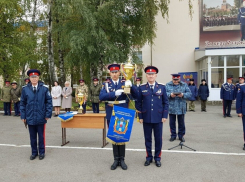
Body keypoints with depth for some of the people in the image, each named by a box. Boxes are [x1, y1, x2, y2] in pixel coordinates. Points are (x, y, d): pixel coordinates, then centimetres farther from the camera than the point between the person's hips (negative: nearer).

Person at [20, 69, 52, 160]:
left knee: (41, 136, 11)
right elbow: (22, 103, 6)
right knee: (32, 137, 12)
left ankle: (42, 152, 26)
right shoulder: (25, 89, 1)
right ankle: (34, 152, 28)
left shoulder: (44, 88, -4)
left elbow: (49, 102, -2)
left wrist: (48, 115, -6)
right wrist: (23, 116, 2)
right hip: (30, 118, 2)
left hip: (41, 118, -1)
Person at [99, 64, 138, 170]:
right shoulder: (106, 85, 2)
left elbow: (135, 96, -6)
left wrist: (131, 86, -24)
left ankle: (122, 159, 20)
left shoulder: (125, 84, 2)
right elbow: (101, 97, -14)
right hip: (111, 115, 1)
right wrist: (115, 93, -27)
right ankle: (116, 159, 22)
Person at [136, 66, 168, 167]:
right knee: (147, 139, 9)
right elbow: (139, 103, 3)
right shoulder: (142, 88, 2)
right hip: (146, 118, 0)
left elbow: (165, 102, 4)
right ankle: (149, 157, 25)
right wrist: (140, 117, -1)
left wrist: (165, 116, -3)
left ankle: (157, 157, 24)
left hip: (158, 118, 0)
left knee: (158, 139, 8)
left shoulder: (162, 87, 2)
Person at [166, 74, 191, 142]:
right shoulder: (168, 85, 3)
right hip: (171, 108, 0)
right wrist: (170, 95, -23)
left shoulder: (184, 85, 4)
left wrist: (183, 95, -20)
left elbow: (189, 94, -2)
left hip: (181, 108, 0)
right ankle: (173, 135, 21)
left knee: (181, 123, 8)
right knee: (172, 122, 7)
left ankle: (181, 135, 22)